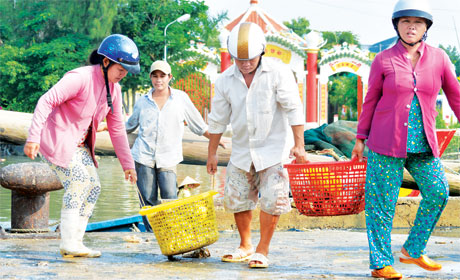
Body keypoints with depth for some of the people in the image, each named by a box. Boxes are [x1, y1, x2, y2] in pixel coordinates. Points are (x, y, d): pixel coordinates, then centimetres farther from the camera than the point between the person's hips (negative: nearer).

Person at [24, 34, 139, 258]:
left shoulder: (114, 89, 4)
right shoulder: (80, 78, -22)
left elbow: (117, 128, 12)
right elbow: (46, 101, -27)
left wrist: (127, 164, 13)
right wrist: (33, 137, -36)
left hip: (79, 144, 9)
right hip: (56, 139, -9)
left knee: (93, 187, -1)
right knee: (78, 179, -21)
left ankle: (75, 243, 4)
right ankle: (68, 244, -18)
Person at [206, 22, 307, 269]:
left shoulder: (278, 73, -13)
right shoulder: (226, 80, -1)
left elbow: (293, 109, -14)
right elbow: (218, 119, 8)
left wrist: (299, 144, -20)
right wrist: (212, 153, 12)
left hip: (273, 147, -4)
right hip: (242, 150, 4)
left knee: (271, 200, -9)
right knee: (237, 199, 7)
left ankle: (262, 251, 5)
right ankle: (245, 246, 26)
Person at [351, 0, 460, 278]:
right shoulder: (383, 61, -2)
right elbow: (370, 101, 6)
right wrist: (361, 138, 8)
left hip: (423, 145, 3)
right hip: (386, 142, -2)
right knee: (382, 202, -1)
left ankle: (413, 250, 10)